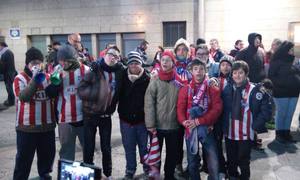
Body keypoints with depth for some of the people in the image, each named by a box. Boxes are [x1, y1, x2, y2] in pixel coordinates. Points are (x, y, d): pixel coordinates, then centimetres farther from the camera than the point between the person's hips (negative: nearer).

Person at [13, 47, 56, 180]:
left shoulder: (46, 76, 7)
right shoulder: (20, 78, -5)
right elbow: (23, 96, -23)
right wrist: (35, 79, -27)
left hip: (47, 124, 4)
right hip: (27, 126, -4)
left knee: (48, 152, 17)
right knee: (24, 155, 5)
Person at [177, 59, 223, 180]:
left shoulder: (213, 89, 1)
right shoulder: (185, 89, 6)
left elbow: (217, 109, -9)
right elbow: (180, 108, -2)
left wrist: (198, 121, -18)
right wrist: (185, 122, -22)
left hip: (207, 129, -1)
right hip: (190, 129, 2)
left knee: (213, 162, -1)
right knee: (192, 161, 14)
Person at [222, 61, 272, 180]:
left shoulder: (255, 90, -10)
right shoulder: (227, 89, 3)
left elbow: (266, 109, -8)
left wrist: (256, 126, -11)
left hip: (246, 134, -3)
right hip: (229, 133, 4)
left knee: (243, 161, 11)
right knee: (231, 160, 18)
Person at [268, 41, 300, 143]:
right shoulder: (276, 62, -8)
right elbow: (271, 77, -10)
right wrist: (282, 84, -18)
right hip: (281, 93, -6)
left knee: (289, 114, 12)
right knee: (281, 114, 4)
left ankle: (286, 133, 24)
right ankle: (279, 134, 17)